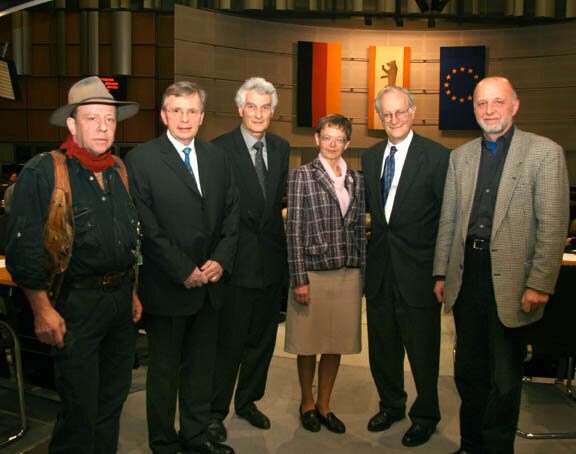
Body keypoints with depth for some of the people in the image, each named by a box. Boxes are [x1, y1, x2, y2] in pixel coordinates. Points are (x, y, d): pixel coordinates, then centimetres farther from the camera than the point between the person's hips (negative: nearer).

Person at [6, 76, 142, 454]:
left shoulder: (119, 171, 9)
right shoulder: (42, 172, -10)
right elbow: (24, 249, -13)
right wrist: (42, 309, -14)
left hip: (121, 299, 6)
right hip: (76, 304, -6)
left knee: (114, 398, 18)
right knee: (80, 409, 2)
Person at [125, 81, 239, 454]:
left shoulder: (217, 158, 9)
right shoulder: (141, 159, -7)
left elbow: (232, 213, 9)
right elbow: (146, 226, -12)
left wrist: (221, 260, -5)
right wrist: (183, 271, -14)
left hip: (209, 282, 5)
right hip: (167, 285, -5)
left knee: (202, 365, 17)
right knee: (164, 370, 11)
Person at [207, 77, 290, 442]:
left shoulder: (281, 148, 9)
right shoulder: (219, 149, -9)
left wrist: (277, 240, 9)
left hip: (272, 258, 6)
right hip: (236, 260, -6)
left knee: (263, 337, 17)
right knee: (229, 340, 3)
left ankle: (248, 400, 36)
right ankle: (215, 411, 22)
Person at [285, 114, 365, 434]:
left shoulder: (356, 179, 10)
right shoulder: (302, 176, -2)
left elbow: (360, 228, 13)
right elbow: (294, 231, -6)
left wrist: (362, 273, 10)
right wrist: (299, 279, -10)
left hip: (348, 275, 4)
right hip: (313, 273, -4)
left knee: (337, 344, 11)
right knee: (309, 343, 8)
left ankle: (324, 405, 29)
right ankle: (307, 403, 30)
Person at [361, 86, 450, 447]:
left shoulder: (437, 156, -9)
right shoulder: (371, 157, 9)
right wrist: (372, 251, 7)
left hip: (418, 269, -5)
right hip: (380, 268, 6)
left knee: (422, 350, 8)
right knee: (382, 346, 18)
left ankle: (425, 416, 30)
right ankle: (391, 404, 40)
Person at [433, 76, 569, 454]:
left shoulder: (545, 152, -5)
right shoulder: (461, 156, 10)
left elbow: (553, 226, -9)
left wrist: (539, 284, -14)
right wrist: (442, 273, 9)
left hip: (510, 281, -5)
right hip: (466, 275, 5)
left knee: (505, 379, 7)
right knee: (468, 370, 17)